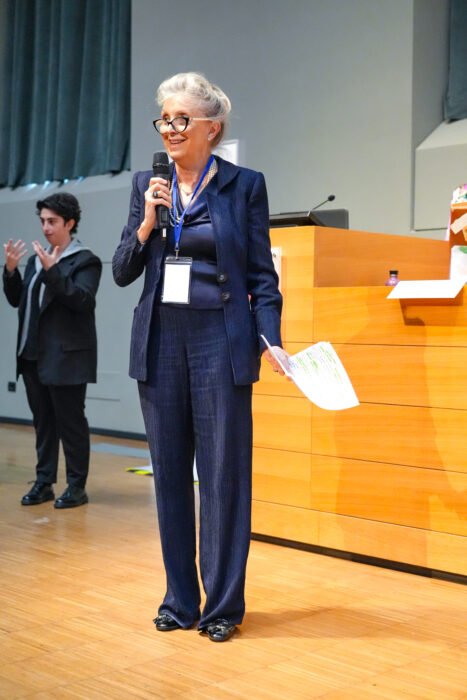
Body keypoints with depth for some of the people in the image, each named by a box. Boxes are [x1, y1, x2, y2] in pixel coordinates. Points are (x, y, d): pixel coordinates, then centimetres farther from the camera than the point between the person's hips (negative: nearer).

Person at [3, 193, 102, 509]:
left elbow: (82, 300, -19)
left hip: (66, 357, -7)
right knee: (43, 422, 11)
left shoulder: (86, 261, -4)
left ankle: (77, 486, 7)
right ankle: (44, 482, 18)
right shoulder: (37, 258, 15)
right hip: (34, 354, 7)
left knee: (70, 422, -1)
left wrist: (52, 271, -25)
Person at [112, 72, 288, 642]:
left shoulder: (245, 185, 0)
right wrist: (148, 222, -8)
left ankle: (223, 605, 13)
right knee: (170, 474, 10)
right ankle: (180, 600, 23)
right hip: (160, 343, 4)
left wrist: (272, 340, -11)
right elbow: (123, 273, 8)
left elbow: (262, 275, 0)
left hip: (220, 343, -3)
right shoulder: (147, 185, 9)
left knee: (224, 475, 0)